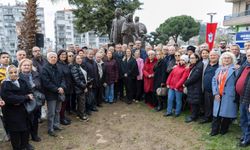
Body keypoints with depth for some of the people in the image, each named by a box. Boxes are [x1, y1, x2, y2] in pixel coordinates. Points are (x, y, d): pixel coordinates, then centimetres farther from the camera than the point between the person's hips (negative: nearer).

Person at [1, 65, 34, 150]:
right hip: (12, 112, -4)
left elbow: (30, 93, -2)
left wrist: (20, 100, -19)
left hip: (23, 110, 5)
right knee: (15, 131, 7)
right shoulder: (5, 85, -12)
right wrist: (25, 97, -22)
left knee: (25, 129, 13)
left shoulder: (22, 82, 4)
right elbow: (9, 98, -25)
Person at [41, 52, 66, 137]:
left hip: (59, 93, 7)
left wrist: (62, 87, -10)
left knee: (57, 111, 17)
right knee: (51, 113, 1)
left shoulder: (58, 68, 11)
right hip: (51, 94, -7)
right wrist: (57, 89, -17)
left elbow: (62, 79, 9)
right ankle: (50, 129, 14)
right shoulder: (45, 69, -11)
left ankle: (56, 125, 32)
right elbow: (46, 83, -18)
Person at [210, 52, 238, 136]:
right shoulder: (218, 70, 14)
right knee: (216, 113, 5)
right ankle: (215, 130, 16)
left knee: (226, 113, 4)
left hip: (229, 96, -4)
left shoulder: (234, 70, -3)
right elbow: (214, 81, 10)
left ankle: (223, 130, 22)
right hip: (218, 96, 4)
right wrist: (215, 93, -1)